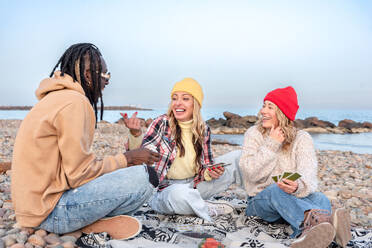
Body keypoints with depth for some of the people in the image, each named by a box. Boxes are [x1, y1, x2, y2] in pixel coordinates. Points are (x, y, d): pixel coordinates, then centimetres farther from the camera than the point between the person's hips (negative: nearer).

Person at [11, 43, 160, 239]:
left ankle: (89, 221, 1)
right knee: (141, 177, -19)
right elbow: (80, 173, -19)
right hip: (49, 213, -10)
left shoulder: (58, 97, 15)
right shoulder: (74, 102, -17)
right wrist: (126, 159, -7)